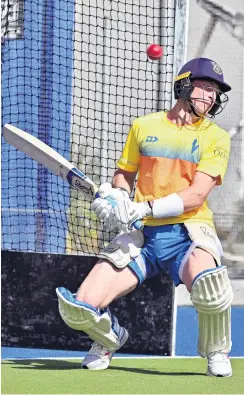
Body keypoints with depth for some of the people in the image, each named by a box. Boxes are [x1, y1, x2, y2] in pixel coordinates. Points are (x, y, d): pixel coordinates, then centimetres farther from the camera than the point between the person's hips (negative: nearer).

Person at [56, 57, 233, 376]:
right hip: (144, 233, 3)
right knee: (79, 309, -15)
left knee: (208, 284, -40)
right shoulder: (144, 126, 11)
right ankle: (110, 337, 23)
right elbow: (124, 174, 22)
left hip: (190, 231, -2)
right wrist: (115, 194, -2)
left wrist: (143, 208, -20)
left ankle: (217, 352, -7)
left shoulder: (216, 137, 3)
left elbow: (196, 195, -9)